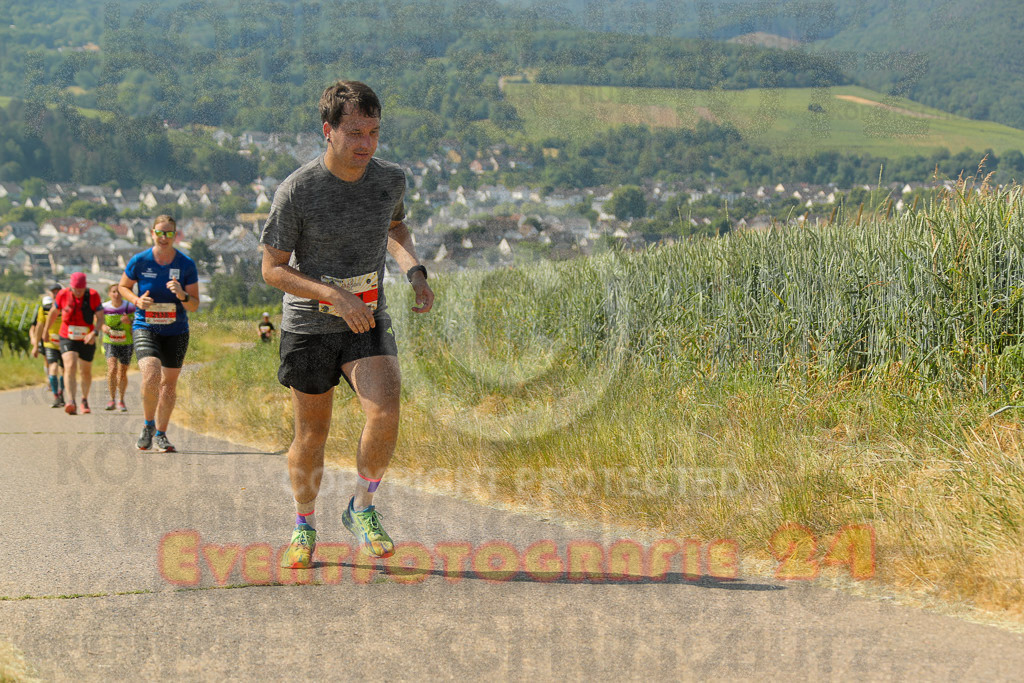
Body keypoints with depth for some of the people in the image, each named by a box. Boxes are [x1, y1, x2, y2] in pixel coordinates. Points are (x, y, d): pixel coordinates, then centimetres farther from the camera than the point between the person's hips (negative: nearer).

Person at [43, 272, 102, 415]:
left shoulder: (93, 296, -12)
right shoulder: (63, 295, -9)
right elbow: (53, 312, 8)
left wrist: (94, 333, -31)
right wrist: (46, 330, 21)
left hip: (86, 340, 1)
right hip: (67, 339, -1)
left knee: (85, 372, 13)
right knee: (70, 367, -22)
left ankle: (84, 400, 38)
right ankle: (72, 402, -33)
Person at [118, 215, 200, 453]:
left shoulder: (186, 264, -5)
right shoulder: (139, 261, -7)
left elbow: (194, 306, -2)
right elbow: (123, 286, 11)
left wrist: (182, 295, -24)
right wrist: (137, 300, -10)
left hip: (176, 332, 2)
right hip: (145, 328, -2)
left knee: (169, 382, 8)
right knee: (151, 375, -23)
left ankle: (161, 434, 24)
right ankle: (148, 424, -1)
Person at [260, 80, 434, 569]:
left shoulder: (390, 179, -4)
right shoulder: (296, 191, -16)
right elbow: (272, 270, -12)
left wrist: (415, 271, 0)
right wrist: (335, 295, -25)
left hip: (368, 322, 2)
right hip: (308, 326, -2)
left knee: (385, 413, -21)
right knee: (311, 437, 7)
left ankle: (362, 509, 1)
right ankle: (304, 527, 31)